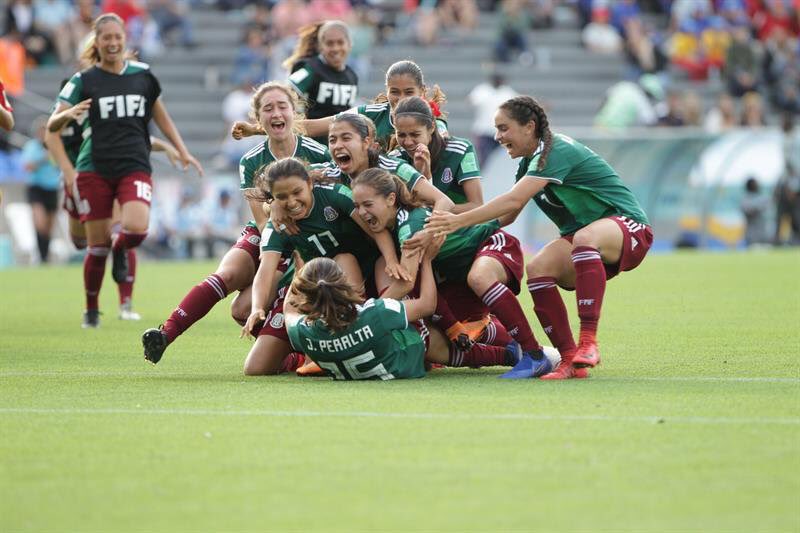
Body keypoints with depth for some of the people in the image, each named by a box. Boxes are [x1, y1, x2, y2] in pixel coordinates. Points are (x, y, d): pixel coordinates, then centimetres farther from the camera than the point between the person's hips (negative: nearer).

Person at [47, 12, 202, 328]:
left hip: (135, 168, 1)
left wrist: (182, 152, 18)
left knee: (136, 228, -25)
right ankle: (91, 311, 19)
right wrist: (67, 114, -26)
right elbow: (52, 125, -4)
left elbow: (160, 116, 21)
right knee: (98, 246, -1)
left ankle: (120, 250, 13)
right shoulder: (84, 81, 1)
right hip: (94, 170, -1)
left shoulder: (142, 74, 8)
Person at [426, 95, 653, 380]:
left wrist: (459, 221, -31)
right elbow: (507, 216, 12)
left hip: (630, 229, -8)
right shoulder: (529, 162, 12)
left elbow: (513, 201, -29)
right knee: (538, 268, -22)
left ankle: (588, 342, -46)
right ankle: (569, 359, -23)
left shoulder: (557, 151, -19)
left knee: (585, 238, -42)